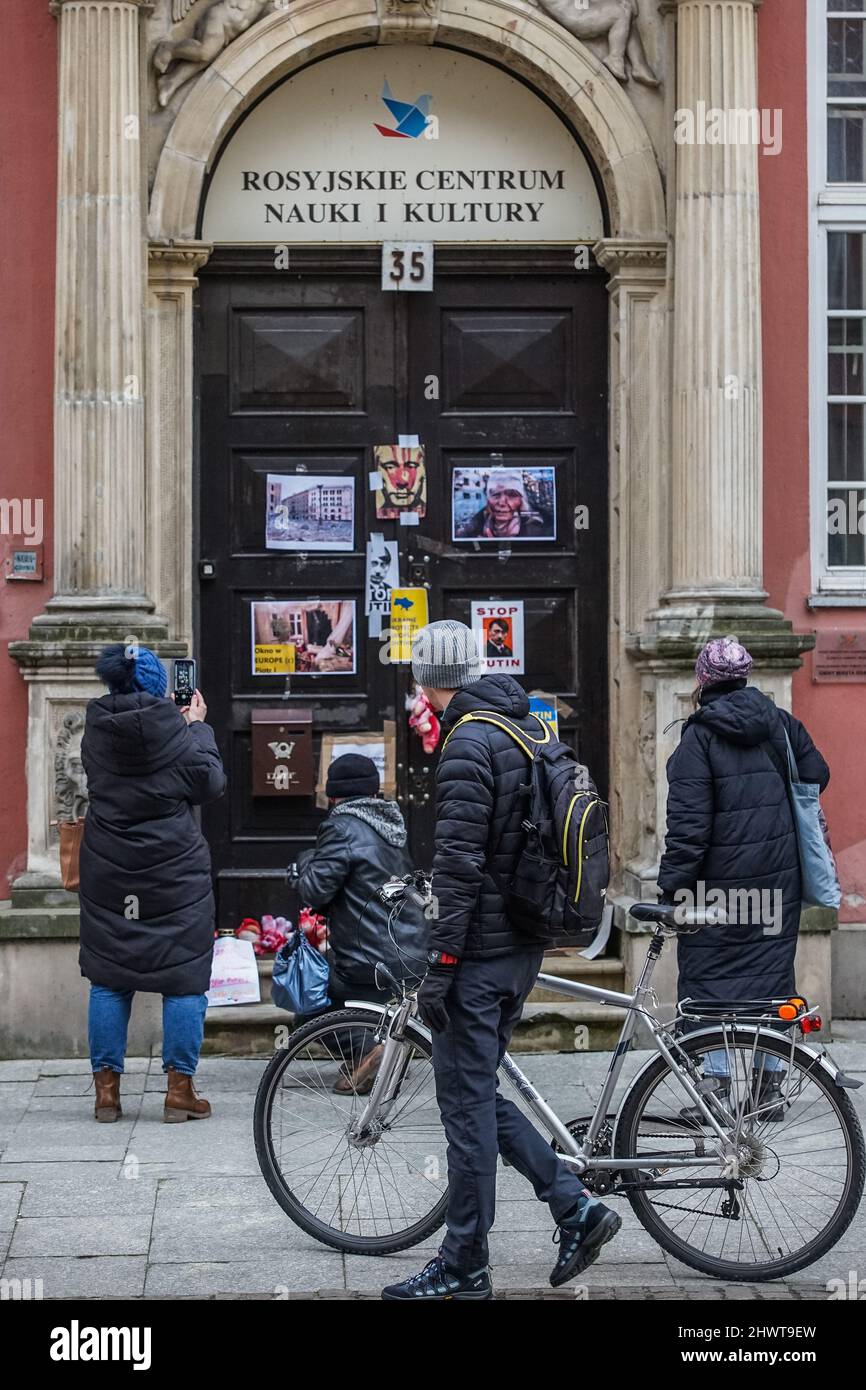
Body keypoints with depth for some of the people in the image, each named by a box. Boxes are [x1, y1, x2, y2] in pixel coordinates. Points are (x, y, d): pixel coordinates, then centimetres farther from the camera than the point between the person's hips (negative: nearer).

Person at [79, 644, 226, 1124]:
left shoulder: (96, 730, -1)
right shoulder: (172, 731, -13)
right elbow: (210, 783, -2)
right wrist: (196, 726, 9)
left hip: (107, 875, 4)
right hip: (175, 872, -4)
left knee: (108, 980, 10)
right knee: (184, 977, 5)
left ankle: (106, 1088, 11)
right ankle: (180, 1089, 4)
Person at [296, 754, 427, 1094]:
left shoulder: (343, 828, -11)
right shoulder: (390, 827, 16)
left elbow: (314, 891, -16)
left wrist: (307, 862, 6)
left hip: (369, 968, -8)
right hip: (413, 960, 8)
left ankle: (365, 1047, -14)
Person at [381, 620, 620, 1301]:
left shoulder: (469, 745, -17)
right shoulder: (533, 728, 12)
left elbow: (460, 866, -21)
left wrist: (440, 966, -19)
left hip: (481, 952, -9)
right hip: (525, 944, 9)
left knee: (467, 1101, 0)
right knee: (478, 1092, 18)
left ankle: (464, 1269, 8)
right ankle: (576, 1207, 13)